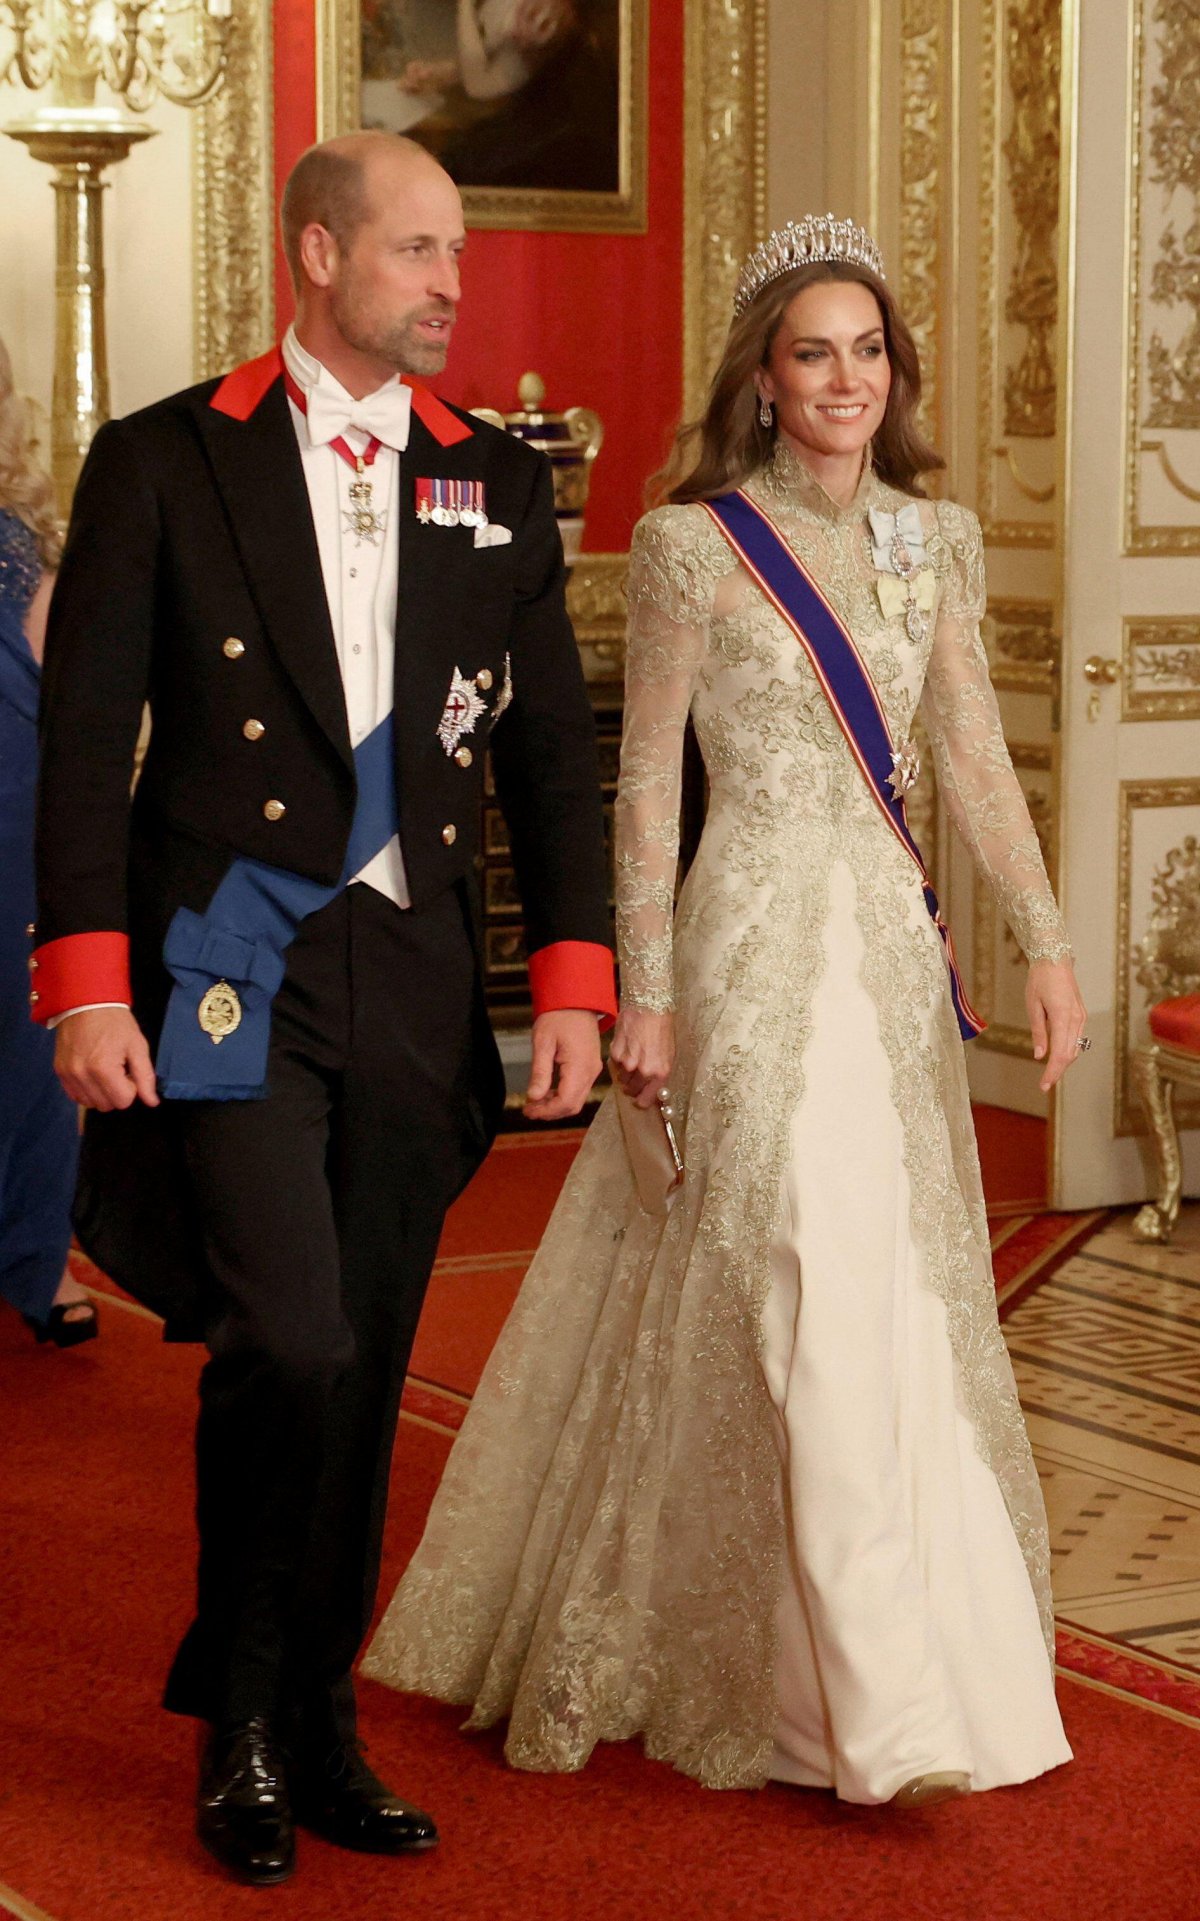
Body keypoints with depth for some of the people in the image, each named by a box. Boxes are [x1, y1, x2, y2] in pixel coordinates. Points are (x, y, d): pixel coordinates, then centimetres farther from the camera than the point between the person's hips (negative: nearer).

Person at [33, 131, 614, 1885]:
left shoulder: (497, 484, 11)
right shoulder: (164, 465, 1)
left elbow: (552, 750, 12)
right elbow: (86, 740, -2)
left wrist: (575, 981, 3)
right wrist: (87, 987, -10)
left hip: (415, 980, 4)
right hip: (229, 966, -4)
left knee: (362, 1373, 8)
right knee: (289, 1342, -14)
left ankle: (315, 1730, 22)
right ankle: (242, 1717, 8)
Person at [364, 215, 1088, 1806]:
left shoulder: (936, 538, 9)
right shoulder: (693, 546, -6)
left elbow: (974, 758, 10)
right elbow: (646, 787, -5)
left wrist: (1046, 942, 2)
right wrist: (645, 998, -9)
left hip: (893, 950, 6)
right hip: (758, 952, -5)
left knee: (906, 1301, 10)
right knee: (812, 1306, -7)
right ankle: (871, 1700, 2)